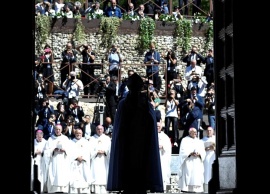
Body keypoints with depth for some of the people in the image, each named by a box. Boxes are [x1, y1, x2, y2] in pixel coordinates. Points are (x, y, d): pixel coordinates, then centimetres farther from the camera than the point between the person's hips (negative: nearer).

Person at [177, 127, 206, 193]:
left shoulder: (200, 142, 19)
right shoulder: (185, 140, 7)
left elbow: (203, 153, 10)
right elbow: (183, 151, -5)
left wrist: (199, 154, -12)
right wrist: (191, 153, -18)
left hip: (197, 164, 4)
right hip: (188, 163, -4)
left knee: (197, 177, -4)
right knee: (188, 177, -12)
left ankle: (196, 189, -4)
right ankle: (185, 189, -13)